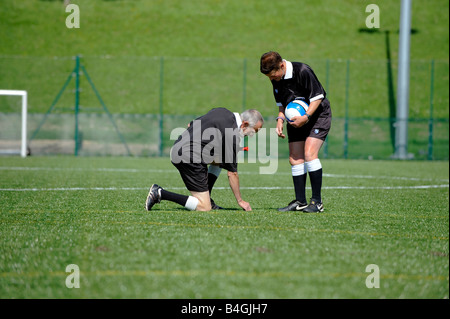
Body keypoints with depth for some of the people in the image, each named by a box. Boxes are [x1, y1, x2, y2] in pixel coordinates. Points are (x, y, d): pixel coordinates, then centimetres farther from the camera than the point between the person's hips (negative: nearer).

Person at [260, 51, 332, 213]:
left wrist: (306, 117, -27)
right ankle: (300, 202, 6)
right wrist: (280, 119, -5)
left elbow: (317, 97, -20)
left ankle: (317, 202, -15)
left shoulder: (303, 71, -24)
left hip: (318, 114, -7)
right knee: (295, 159, 0)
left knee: (309, 154, -19)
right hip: (296, 119, 7)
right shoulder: (276, 79, -1)